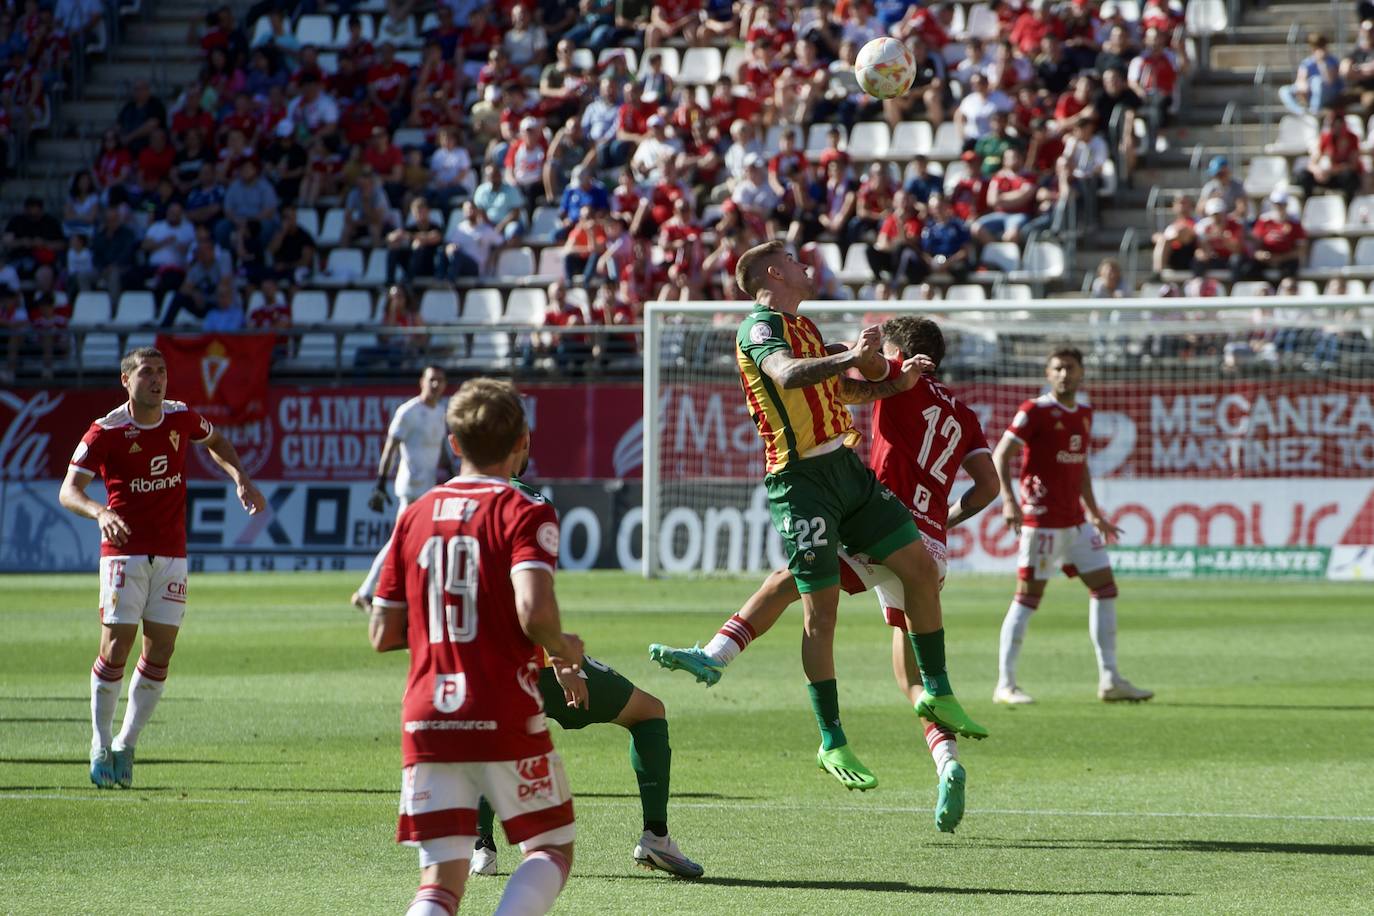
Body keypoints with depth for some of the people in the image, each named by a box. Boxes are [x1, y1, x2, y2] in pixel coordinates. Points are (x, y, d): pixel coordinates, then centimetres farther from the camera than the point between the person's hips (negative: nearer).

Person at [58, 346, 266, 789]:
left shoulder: (181, 418, 3)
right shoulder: (106, 432, -10)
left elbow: (215, 441, 25)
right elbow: (69, 490, -13)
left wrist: (241, 480, 10)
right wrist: (101, 513, -32)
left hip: (171, 553, 4)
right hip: (125, 551, -4)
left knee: (160, 653, 1)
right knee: (116, 649, -10)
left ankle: (126, 744, 14)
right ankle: (101, 747, 3)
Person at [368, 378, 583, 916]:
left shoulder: (414, 516, 10)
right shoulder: (524, 514, -5)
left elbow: (382, 635, 11)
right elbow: (533, 608, -22)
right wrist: (564, 652, -1)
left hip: (426, 722, 4)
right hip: (505, 719, -4)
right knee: (552, 850, 13)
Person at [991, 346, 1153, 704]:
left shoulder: (1084, 412, 13)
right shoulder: (1036, 411, -9)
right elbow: (1000, 454, -14)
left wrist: (1094, 513, 22)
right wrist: (1009, 499, -27)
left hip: (1076, 522, 8)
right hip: (1042, 519, -8)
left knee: (1105, 588, 5)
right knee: (1029, 595, -6)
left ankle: (1110, 681, 10)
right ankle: (1005, 684, 0)